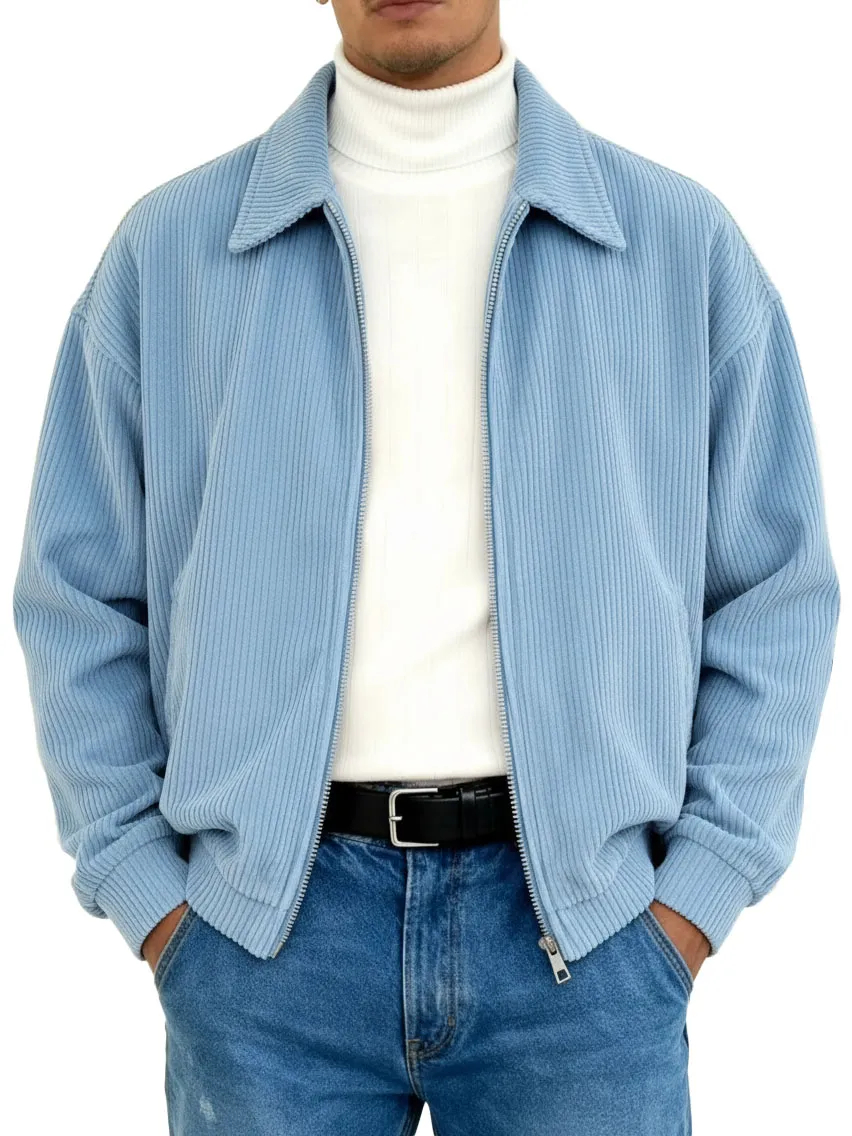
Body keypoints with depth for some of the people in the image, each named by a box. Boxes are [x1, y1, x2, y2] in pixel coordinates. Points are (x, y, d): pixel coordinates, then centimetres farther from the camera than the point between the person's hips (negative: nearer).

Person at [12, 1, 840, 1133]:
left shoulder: (685, 241, 3)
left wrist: (698, 895, -1)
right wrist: (150, 898, 0)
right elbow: (80, 598, 6)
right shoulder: (168, 246, 3)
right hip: (270, 927, 0)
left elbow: (778, 595, 5)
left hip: (582, 925, 1)